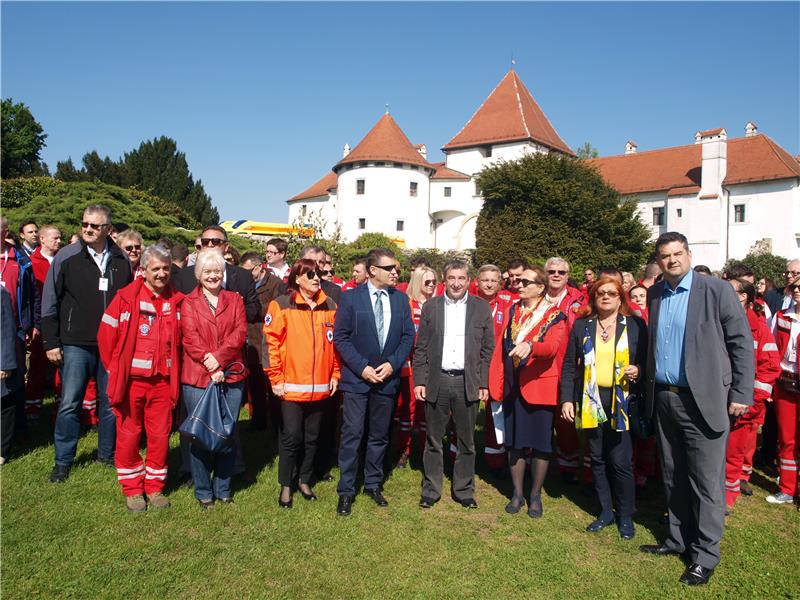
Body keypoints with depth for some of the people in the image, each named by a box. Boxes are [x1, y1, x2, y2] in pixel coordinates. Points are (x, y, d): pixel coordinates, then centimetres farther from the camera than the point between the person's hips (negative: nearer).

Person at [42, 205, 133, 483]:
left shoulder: (121, 260, 3)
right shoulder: (66, 257, -3)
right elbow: (49, 302, 0)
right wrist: (51, 342, -4)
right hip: (75, 344, -2)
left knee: (111, 403, 10)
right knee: (69, 404, 3)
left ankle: (107, 455, 26)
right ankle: (63, 461, 18)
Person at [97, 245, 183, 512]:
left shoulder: (176, 301, 2)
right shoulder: (126, 297, -6)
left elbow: (181, 340, 10)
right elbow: (106, 335, -1)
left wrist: (173, 368, 4)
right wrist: (116, 369, 1)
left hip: (163, 381, 2)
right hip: (130, 380, -2)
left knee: (160, 435, 8)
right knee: (129, 435, 9)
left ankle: (154, 487, 25)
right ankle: (132, 489, 25)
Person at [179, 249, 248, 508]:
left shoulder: (234, 300, 11)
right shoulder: (188, 302, 5)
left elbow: (240, 333, -2)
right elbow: (190, 338, -6)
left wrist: (218, 358, -15)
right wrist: (211, 368, -15)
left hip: (231, 376, 2)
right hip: (197, 377, -2)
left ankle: (223, 488, 23)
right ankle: (203, 491, 20)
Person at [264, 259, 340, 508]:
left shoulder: (329, 306, 6)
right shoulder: (282, 305, -6)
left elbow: (336, 342, 12)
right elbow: (271, 343, -7)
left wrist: (335, 375, 10)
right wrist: (276, 379, -9)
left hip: (320, 387, 4)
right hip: (291, 386, -4)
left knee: (312, 437, 14)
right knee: (291, 438, 3)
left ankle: (305, 480, 32)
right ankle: (286, 486, 22)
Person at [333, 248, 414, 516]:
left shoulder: (400, 298, 4)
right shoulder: (351, 297, -5)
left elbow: (408, 336, 5)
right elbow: (340, 337, -7)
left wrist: (392, 363, -9)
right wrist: (362, 368, -14)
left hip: (387, 378, 3)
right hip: (356, 378, -3)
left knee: (379, 435, 14)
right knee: (352, 435, 0)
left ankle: (373, 484, 30)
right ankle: (346, 491, 13)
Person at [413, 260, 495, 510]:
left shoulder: (481, 308, 3)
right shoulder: (430, 307, 4)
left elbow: (487, 350, 4)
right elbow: (421, 348, 4)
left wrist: (484, 384, -2)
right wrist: (419, 381, -3)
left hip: (468, 383, 0)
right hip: (436, 382, 0)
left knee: (466, 441, 11)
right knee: (433, 440, 10)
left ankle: (464, 491, 26)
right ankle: (430, 490, 24)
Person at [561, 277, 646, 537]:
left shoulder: (635, 325, 3)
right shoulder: (581, 325, 7)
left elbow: (647, 360, 8)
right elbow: (569, 365, 6)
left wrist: (638, 370, -14)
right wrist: (567, 399, -1)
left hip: (622, 401, -2)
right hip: (590, 400, 2)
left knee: (620, 461, -2)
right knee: (597, 459, 10)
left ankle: (625, 516, 17)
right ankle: (605, 511, 25)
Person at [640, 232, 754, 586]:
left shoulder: (717, 290, -7)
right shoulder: (654, 294, 8)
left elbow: (742, 343, -7)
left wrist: (741, 394, -10)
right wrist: (648, 383, 9)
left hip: (704, 400, -5)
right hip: (664, 398, 5)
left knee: (706, 481, 2)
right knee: (673, 477, 16)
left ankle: (705, 555, 16)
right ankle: (679, 539, 32)